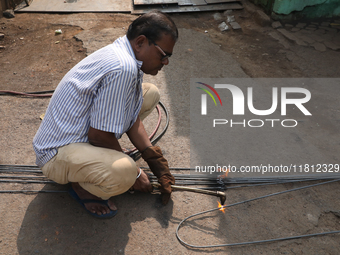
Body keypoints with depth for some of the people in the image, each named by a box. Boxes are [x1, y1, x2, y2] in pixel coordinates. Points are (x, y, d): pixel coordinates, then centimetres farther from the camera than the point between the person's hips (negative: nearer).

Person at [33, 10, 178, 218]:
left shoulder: (124, 53, 2)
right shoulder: (122, 68, -30)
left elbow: (132, 117, 7)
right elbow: (99, 135, -26)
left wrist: (155, 160, 1)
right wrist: (133, 172, -11)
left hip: (82, 131, 10)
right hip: (58, 153, -10)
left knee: (150, 93, 10)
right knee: (123, 171, -39)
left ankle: (108, 156, 13)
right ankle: (83, 186, -4)